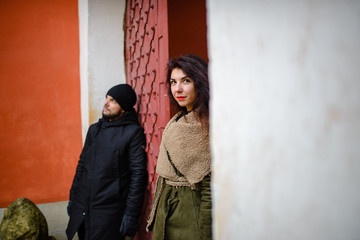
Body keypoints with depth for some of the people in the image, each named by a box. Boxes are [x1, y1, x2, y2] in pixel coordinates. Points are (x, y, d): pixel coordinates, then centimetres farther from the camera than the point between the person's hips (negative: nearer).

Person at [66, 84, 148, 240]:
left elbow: (138, 175, -13)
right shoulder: (94, 129, 12)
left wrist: (131, 214, -16)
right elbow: (82, 164, 17)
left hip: (110, 212, -6)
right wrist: (72, 198, 14)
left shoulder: (133, 132, -9)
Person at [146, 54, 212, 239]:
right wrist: (156, 219, 12)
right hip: (166, 210, 7)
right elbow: (166, 175, 10)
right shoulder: (177, 122, 7)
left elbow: (210, 191, -19)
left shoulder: (207, 125, -18)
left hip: (190, 211, -7)